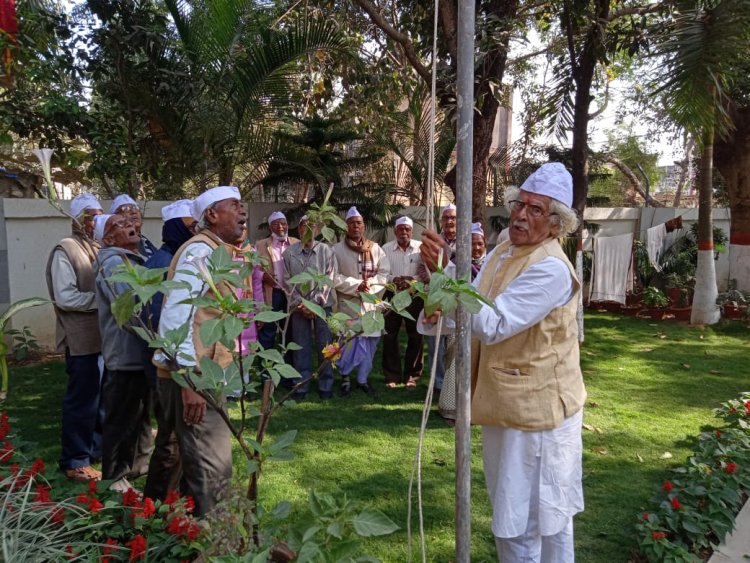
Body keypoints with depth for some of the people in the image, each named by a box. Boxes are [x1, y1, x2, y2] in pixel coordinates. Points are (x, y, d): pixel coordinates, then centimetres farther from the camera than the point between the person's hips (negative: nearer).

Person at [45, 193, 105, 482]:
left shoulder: (99, 249, 14)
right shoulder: (65, 250, -10)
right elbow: (65, 297, -18)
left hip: (104, 335, 8)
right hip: (82, 339, -8)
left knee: (102, 397, 17)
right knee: (82, 401, 1)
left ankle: (98, 447, 32)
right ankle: (75, 462, 14)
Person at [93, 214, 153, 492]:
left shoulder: (133, 259, 15)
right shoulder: (113, 263, -17)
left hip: (141, 351, 10)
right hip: (126, 353, -10)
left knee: (141, 415, 22)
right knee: (121, 419, 1)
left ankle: (139, 463, 37)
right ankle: (115, 478, 14)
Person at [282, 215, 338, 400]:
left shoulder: (326, 251, 0)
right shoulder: (289, 252, 2)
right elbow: (287, 281, 2)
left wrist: (315, 303, -9)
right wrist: (300, 304, -6)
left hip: (322, 305, 0)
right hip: (299, 306, 1)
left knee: (325, 345, 2)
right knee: (301, 347, 4)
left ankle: (325, 386, 12)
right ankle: (301, 386, 14)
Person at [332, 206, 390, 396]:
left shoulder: (375, 248, 7)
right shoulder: (337, 249, -1)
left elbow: (384, 273, 3)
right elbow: (334, 277, -8)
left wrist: (369, 284, -13)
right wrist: (356, 285, -16)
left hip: (371, 302, 3)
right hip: (348, 303, -2)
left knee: (369, 341, 4)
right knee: (348, 341, -1)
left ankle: (363, 378, 16)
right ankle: (345, 378, 12)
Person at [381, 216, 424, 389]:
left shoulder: (421, 247, 0)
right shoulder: (386, 249, 2)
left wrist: (413, 280, -21)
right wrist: (394, 279, -20)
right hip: (392, 295, 1)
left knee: (415, 336, 6)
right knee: (390, 336, 4)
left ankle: (412, 375, 18)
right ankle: (392, 375, 16)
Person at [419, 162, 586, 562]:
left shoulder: (550, 269, -22)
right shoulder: (501, 253, 6)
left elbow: (492, 325, -28)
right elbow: (473, 315, 7)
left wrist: (444, 272, -31)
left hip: (535, 408, -9)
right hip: (507, 402, 9)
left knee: (525, 517, 5)